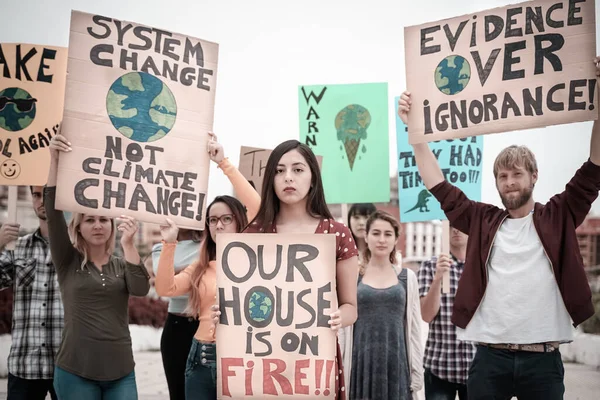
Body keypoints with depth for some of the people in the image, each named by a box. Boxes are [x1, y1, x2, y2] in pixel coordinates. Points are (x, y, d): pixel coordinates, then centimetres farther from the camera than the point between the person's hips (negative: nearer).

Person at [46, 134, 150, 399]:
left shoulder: (122, 265, 9)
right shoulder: (68, 261, 2)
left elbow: (141, 289, -10)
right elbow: (53, 211, -9)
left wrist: (128, 245, -17)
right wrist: (54, 160, -18)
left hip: (121, 371, 2)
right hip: (75, 371, -2)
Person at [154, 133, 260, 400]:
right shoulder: (201, 266, 15)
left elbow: (257, 207, -12)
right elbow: (165, 288, 0)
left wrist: (223, 163, -11)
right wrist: (170, 244, -10)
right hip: (201, 358, 4)